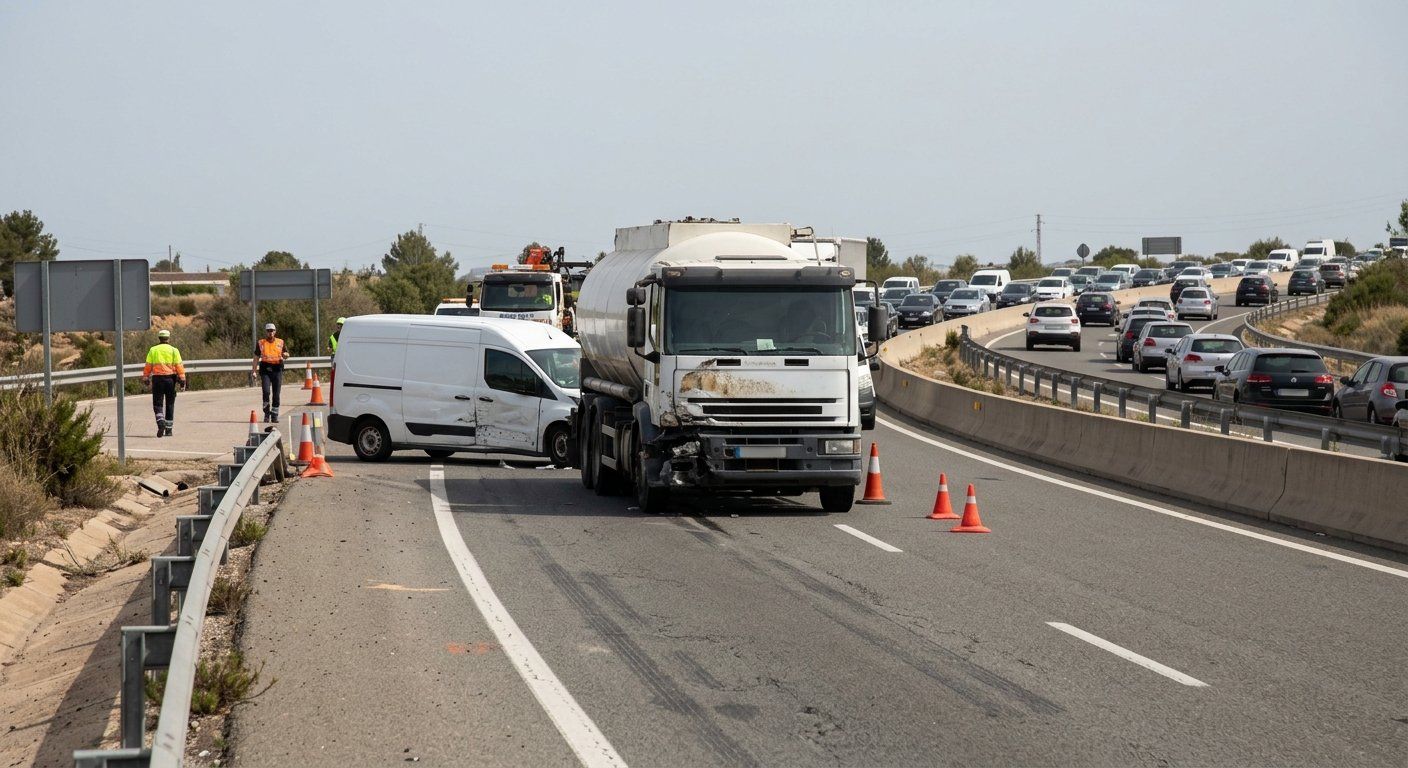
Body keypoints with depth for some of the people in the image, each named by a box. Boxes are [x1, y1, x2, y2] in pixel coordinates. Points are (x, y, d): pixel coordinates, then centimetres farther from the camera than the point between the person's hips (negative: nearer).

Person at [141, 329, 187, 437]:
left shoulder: (153, 350, 5)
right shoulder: (173, 350, 3)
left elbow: (148, 366, 4)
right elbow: (179, 366, -4)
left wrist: (145, 379, 12)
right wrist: (182, 380, -4)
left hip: (157, 378, 0)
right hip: (170, 378, 0)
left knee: (157, 404, 4)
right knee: (169, 404, 10)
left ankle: (161, 422, -23)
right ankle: (168, 429, 13)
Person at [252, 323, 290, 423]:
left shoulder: (281, 342, 9)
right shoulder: (261, 343, 7)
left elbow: (287, 354, 17)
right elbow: (256, 357, 10)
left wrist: (285, 355, -8)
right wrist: (254, 370, 3)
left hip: (277, 369, 1)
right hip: (265, 369, -1)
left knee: (276, 394, 2)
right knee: (266, 391, -16)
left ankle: (275, 416, 11)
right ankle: (267, 413, -1)